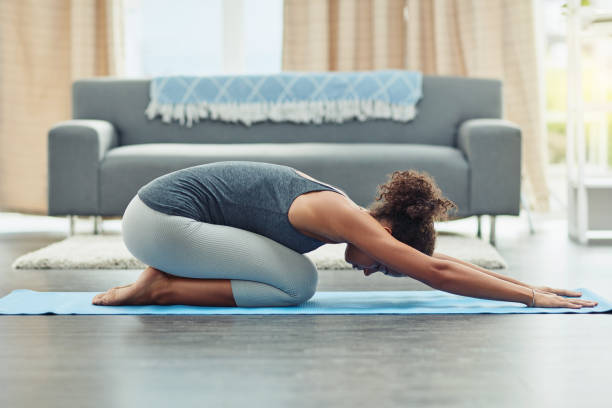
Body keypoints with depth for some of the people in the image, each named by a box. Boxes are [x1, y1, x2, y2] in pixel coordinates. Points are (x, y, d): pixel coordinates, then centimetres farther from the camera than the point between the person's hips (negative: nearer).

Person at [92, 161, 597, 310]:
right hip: (159, 219, -9)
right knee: (297, 283, -13)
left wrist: (528, 283, 11)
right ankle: (163, 288, -7)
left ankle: (166, 277, 11)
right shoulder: (344, 218, -18)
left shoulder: (344, 210, 8)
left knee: (295, 277, 14)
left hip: (156, 210, 9)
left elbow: (435, 260, 12)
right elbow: (437, 273, -20)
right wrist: (529, 297, -16)